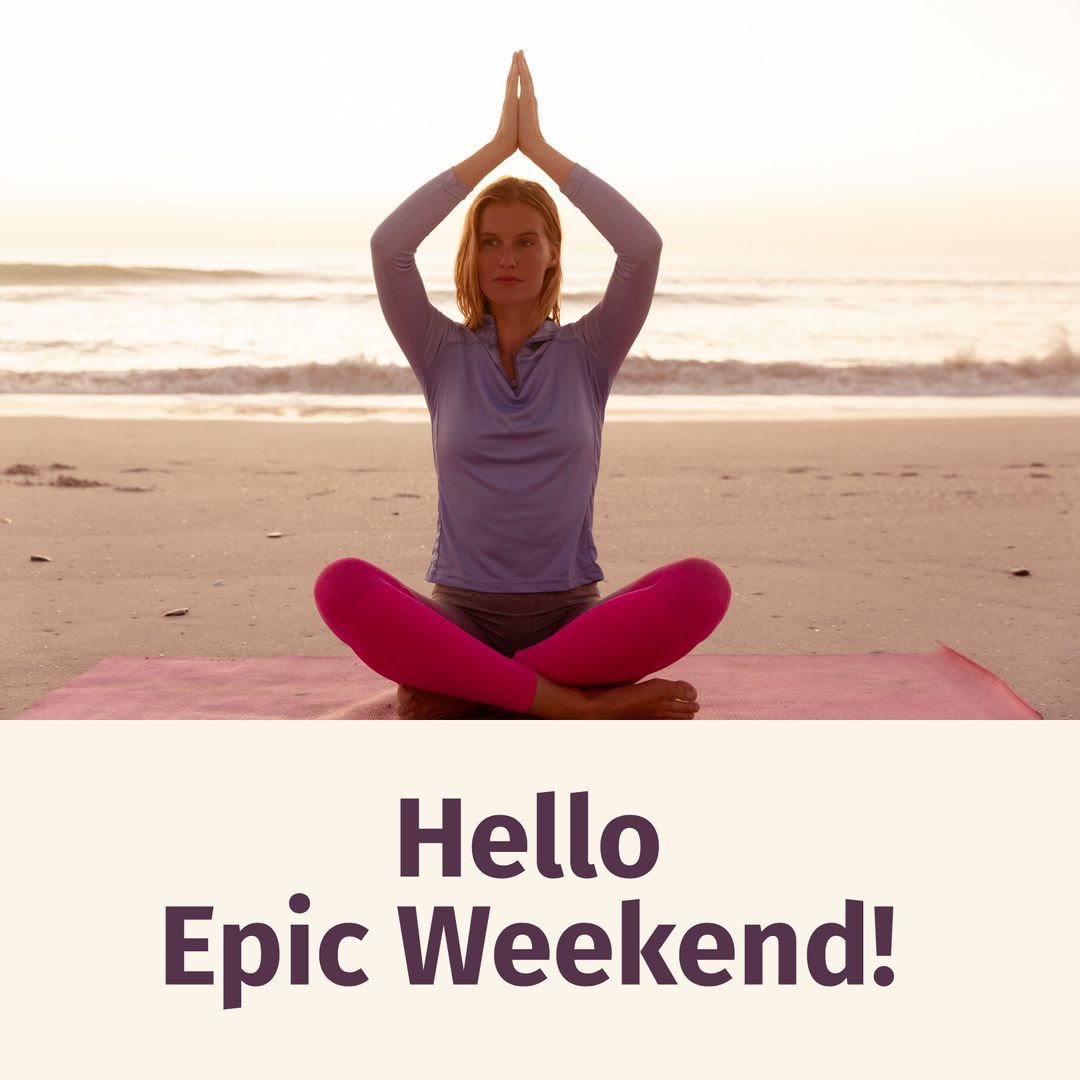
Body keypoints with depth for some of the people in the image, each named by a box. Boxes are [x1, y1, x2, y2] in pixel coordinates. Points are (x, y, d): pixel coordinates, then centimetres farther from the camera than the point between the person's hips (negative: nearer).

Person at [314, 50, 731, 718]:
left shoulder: (587, 353, 9)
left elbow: (643, 247, -9)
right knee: (341, 587, -32)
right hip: (459, 619, -1)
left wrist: (539, 147, -4)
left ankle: (455, 695, -24)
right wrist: (496, 147, -5)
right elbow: (388, 246, -8)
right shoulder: (444, 354, 9)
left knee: (703, 587, -31)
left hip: (571, 620, 1)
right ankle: (573, 702, -30)